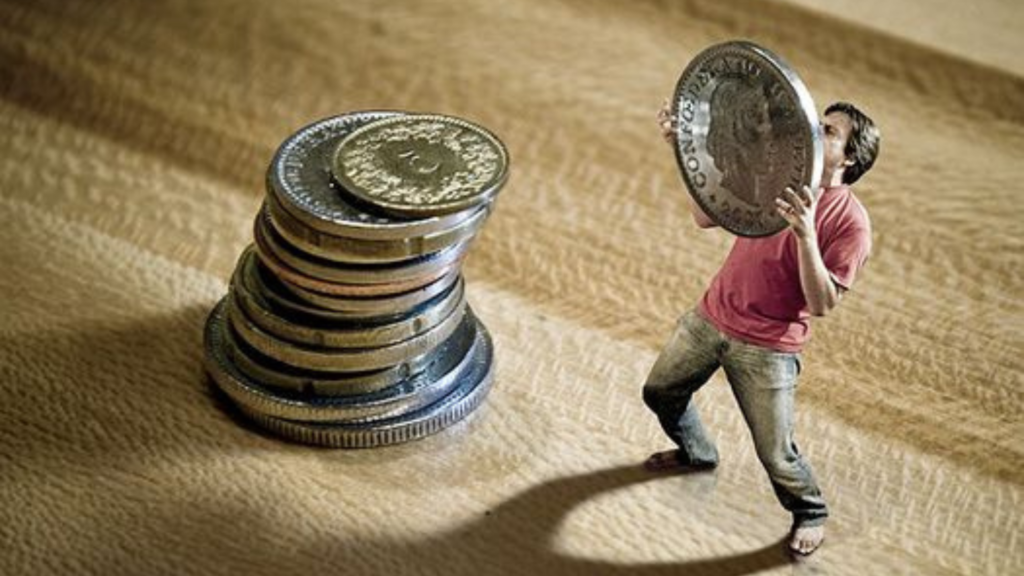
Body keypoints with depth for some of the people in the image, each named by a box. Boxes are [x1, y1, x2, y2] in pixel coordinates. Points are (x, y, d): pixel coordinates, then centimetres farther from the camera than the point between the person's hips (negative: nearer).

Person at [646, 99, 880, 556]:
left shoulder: (850, 222, -17)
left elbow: (822, 304, -23)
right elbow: (706, 217, 5)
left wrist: (805, 234, -35)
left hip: (766, 347, -6)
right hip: (710, 316, 6)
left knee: (776, 455, -1)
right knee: (660, 392, 23)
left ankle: (810, 512, 31)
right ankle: (696, 453, 53)